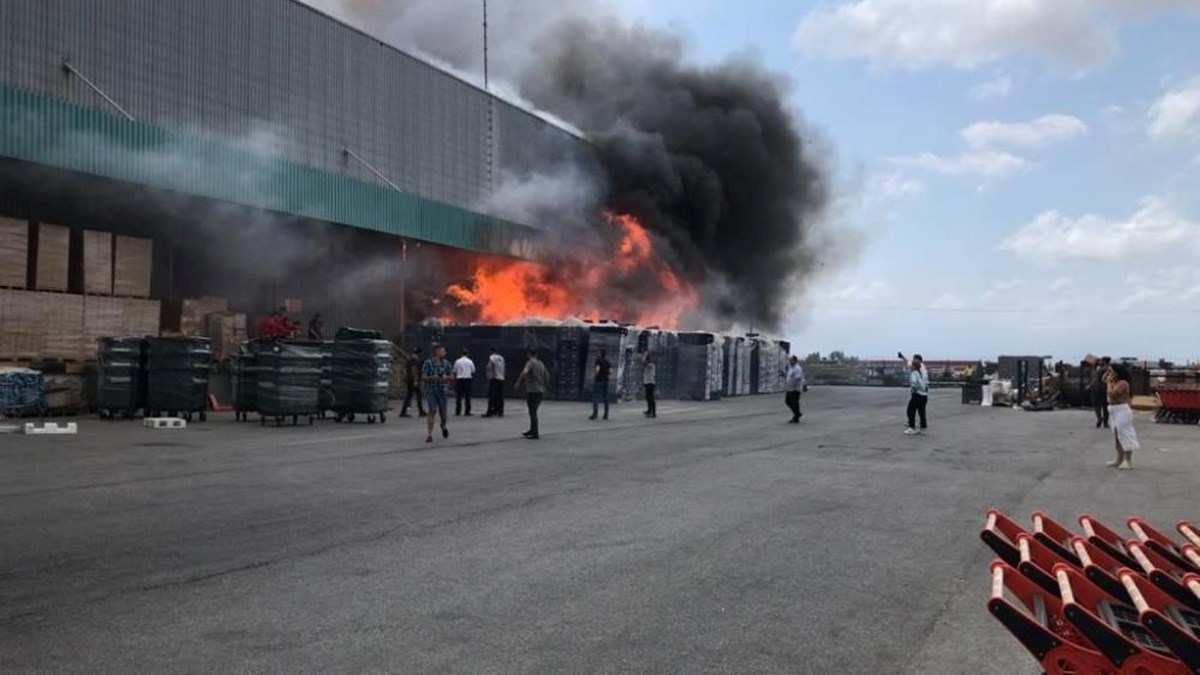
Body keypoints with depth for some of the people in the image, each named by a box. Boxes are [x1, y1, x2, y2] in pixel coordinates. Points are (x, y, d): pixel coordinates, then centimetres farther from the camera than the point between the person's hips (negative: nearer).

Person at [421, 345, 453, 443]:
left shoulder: (446, 363, 5)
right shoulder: (428, 362, -5)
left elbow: (451, 376, 8)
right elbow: (423, 377, -6)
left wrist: (446, 377, -13)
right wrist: (432, 377, -23)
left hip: (442, 391, 3)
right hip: (430, 391, -3)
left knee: (443, 413, 6)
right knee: (432, 412, -15)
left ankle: (443, 426, 40)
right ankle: (430, 435, -9)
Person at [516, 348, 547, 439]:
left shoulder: (530, 362, -10)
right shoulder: (541, 364, 13)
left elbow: (524, 373, -27)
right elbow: (547, 378, 19)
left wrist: (518, 382, -14)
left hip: (532, 391, -8)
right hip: (540, 391, 8)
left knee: (532, 412, -4)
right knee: (533, 412, 19)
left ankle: (535, 434, -4)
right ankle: (532, 430, 28)